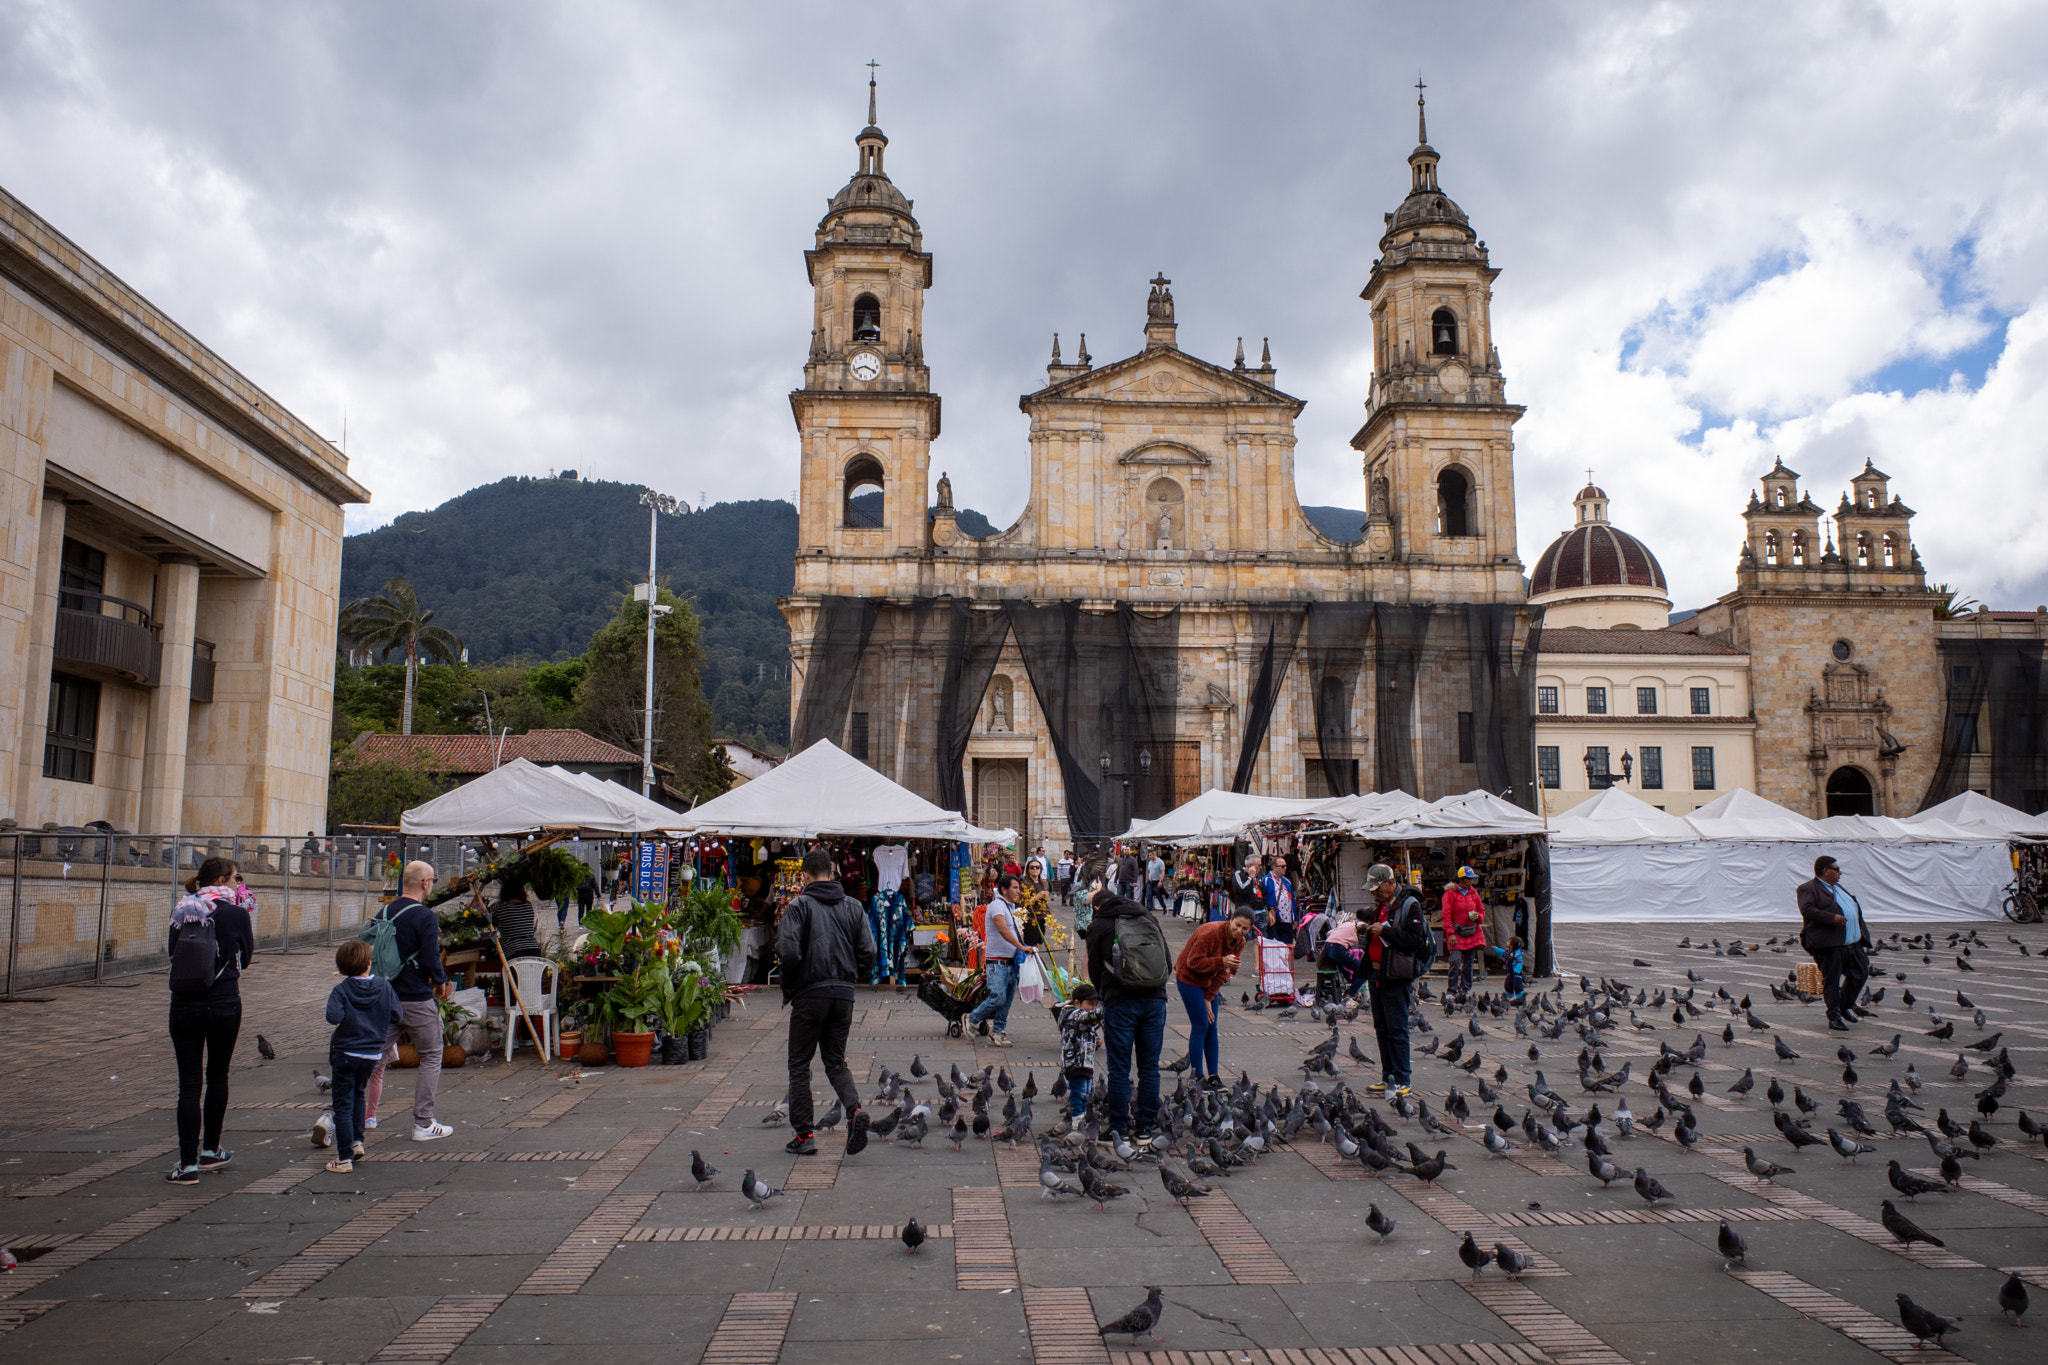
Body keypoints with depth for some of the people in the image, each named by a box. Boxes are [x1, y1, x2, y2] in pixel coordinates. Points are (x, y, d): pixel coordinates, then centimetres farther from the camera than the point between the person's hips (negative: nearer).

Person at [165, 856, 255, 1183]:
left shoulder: (182, 912, 2)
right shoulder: (236, 914, -8)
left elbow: (171, 952, 11)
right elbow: (245, 959, 2)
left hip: (184, 1005, 2)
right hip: (224, 1005, -2)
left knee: (189, 1083, 2)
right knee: (217, 1076, 16)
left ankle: (188, 1163, -1)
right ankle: (210, 1151, 26)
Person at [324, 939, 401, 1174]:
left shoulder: (341, 990, -12)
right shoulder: (384, 987, -3)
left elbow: (333, 1017, -27)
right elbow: (397, 1015, -1)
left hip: (346, 1053, -4)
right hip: (373, 1053, 4)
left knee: (343, 1104, 1)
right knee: (358, 1093, 28)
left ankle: (344, 1158, 1)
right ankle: (357, 1140, 22)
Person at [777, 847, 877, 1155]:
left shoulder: (799, 906, -6)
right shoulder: (853, 906, 7)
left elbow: (788, 951, -16)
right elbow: (868, 952, 2)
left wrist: (789, 988, -1)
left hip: (810, 994, -4)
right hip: (843, 995, 4)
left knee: (799, 1065, 9)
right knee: (836, 1062, 15)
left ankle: (804, 1134, 9)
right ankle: (854, 1109, -10)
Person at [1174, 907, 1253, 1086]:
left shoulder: (1240, 942, -3)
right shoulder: (1211, 933, -27)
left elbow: (1223, 973, 1)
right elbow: (1193, 962, -25)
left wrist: (1209, 997, -4)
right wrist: (1221, 961, -33)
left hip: (1209, 982, 7)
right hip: (1189, 979, -7)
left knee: (1211, 1029, 6)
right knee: (1200, 1027, -9)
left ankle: (1213, 1076, 12)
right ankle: (1198, 1078, -4)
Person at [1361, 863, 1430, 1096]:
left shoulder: (1409, 905, -10)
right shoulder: (1380, 904, 16)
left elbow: (1414, 940, -19)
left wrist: (1385, 931, -21)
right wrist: (1368, 929, 8)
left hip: (1396, 976, -9)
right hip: (1376, 972, 9)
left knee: (1397, 1029, -5)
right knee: (1381, 1028, 12)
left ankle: (1402, 1080, 2)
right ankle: (1388, 1077, 20)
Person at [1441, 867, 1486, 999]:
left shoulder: (1473, 893, 11)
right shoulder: (1450, 893, -5)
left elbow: (1482, 911, 20)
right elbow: (1446, 915, -8)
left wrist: (1478, 916, -5)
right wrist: (1450, 933, -15)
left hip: (1473, 933, 5)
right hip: (1456, 933, -5)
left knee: (1468, 962, 6)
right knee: (1455, 961, -13)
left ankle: (1466, 990, 15)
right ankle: (1451, 991, -5)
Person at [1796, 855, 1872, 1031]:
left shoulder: (1839, 888, 23)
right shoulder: (1808, 889, -6)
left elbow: (1855, 910, 28)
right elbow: (1807, 910, -20)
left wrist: (1863, 935, 22)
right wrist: (1832, 918, -24)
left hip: (1853, 943, 8)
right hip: (1829, 945, -8)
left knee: (1860, 974, 11)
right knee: (1831, 981, -2)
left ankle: (1845, 1005, 31)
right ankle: (1834, 1017, 7)